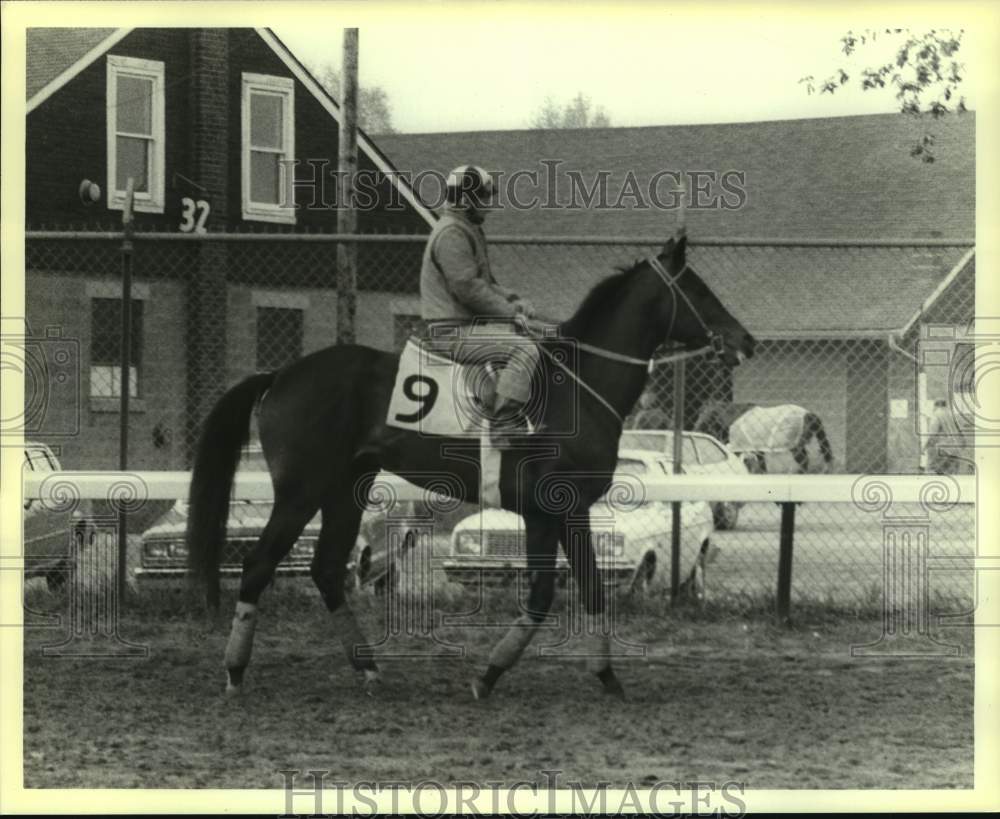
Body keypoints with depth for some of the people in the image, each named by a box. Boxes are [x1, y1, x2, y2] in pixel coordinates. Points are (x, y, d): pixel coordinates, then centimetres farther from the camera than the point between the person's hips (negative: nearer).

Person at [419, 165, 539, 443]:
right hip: (453, 333, -11)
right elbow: (467, 288, -22)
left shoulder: (469, 231, 18)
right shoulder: (452, 234, -16)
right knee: (525, 350, -23)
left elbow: (484, 281, 24)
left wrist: (512, 300, 7)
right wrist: (509, 312, -16)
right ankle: (503, 427, -28)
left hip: (468, 324, 11)